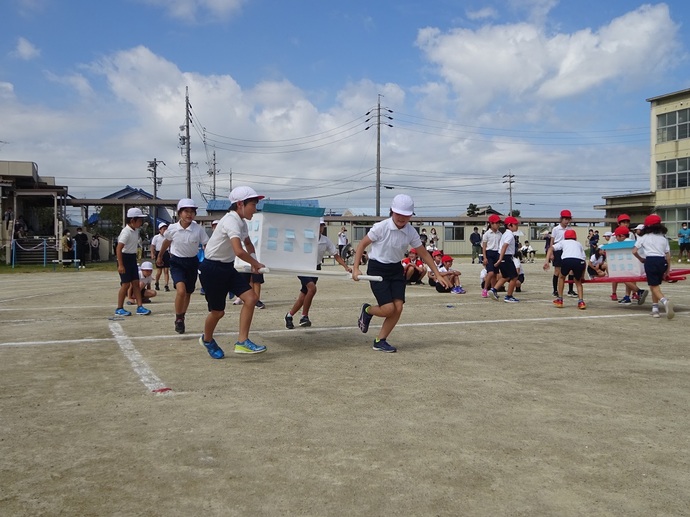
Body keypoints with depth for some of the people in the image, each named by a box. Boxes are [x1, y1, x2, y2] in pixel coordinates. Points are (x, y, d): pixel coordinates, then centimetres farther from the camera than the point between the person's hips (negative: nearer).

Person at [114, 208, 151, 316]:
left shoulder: (136, 231, 8)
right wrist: (120, 265, -25)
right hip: (125, 258, -8)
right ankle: (119, 309, 7)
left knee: (136, 283, 6)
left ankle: (140, 307, 7)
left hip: (133, 258, 8)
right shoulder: (126, 232, -19)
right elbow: (119, 248, -23)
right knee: (126, 284, -3)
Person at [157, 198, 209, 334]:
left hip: (192, 262, 2)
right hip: (177, 262, -2)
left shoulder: (199, 229, -13)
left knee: (188, 293, 13)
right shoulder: (172, 228, -10)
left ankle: (181, 318, 36)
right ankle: (178, 319, -4)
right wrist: (160, 257, 22)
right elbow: (166, 242, 10)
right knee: (181, 290, -22)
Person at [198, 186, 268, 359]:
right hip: (212, 268, -9)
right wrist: (257, 264, -21)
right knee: (218, 311, 3)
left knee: (251, 298, -7)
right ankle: (207, 339, 34)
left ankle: (242, 342, -2)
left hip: (227, 267, 9)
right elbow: (239, 251, -37)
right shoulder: (231, 221, -24)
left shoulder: (242, 222, 6)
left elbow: (248, 244, 25)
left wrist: (254, 262, 7)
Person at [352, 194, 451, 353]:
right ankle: (367, 310, 21)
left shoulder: (411, 232, -6)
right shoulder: (381, 227, -18)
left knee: (398, 308, -6)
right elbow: (362, 244, -9)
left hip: (396, 269, 5)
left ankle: (380, 341, 11)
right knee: (388, 309, -14)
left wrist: (438, 275, 5)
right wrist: (356, 269, -14)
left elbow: (424, 254, 5)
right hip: (377, 269, -5)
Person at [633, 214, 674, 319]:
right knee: (655, 285, 16)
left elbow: (634, 251, 1)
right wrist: (668, 268, 15)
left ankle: (665, 301, -32)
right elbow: (668, 254, 10)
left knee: (654, 287, -4)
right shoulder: (663, 237, 14)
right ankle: (655, 309, 13)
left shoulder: (644, 237, 5)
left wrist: (641, 259, 18)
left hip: (650, 261, -4)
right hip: (662, 261, 4)